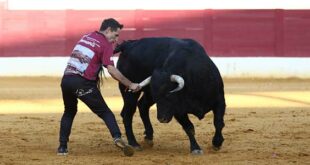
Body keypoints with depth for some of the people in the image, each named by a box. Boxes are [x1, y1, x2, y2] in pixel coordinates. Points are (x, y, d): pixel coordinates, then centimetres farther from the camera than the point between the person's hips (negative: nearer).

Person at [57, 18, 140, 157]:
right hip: (83, 83, -6)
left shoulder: (85, 37, 21)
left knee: (69, 112, 25)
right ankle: (117, 138, -19)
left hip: (66, 79, 6)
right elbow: (111, 70, -10)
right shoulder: (106, 44, -1)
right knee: (105, 112, 1)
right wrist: (130, 85, -5)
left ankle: (62, 146, 21)